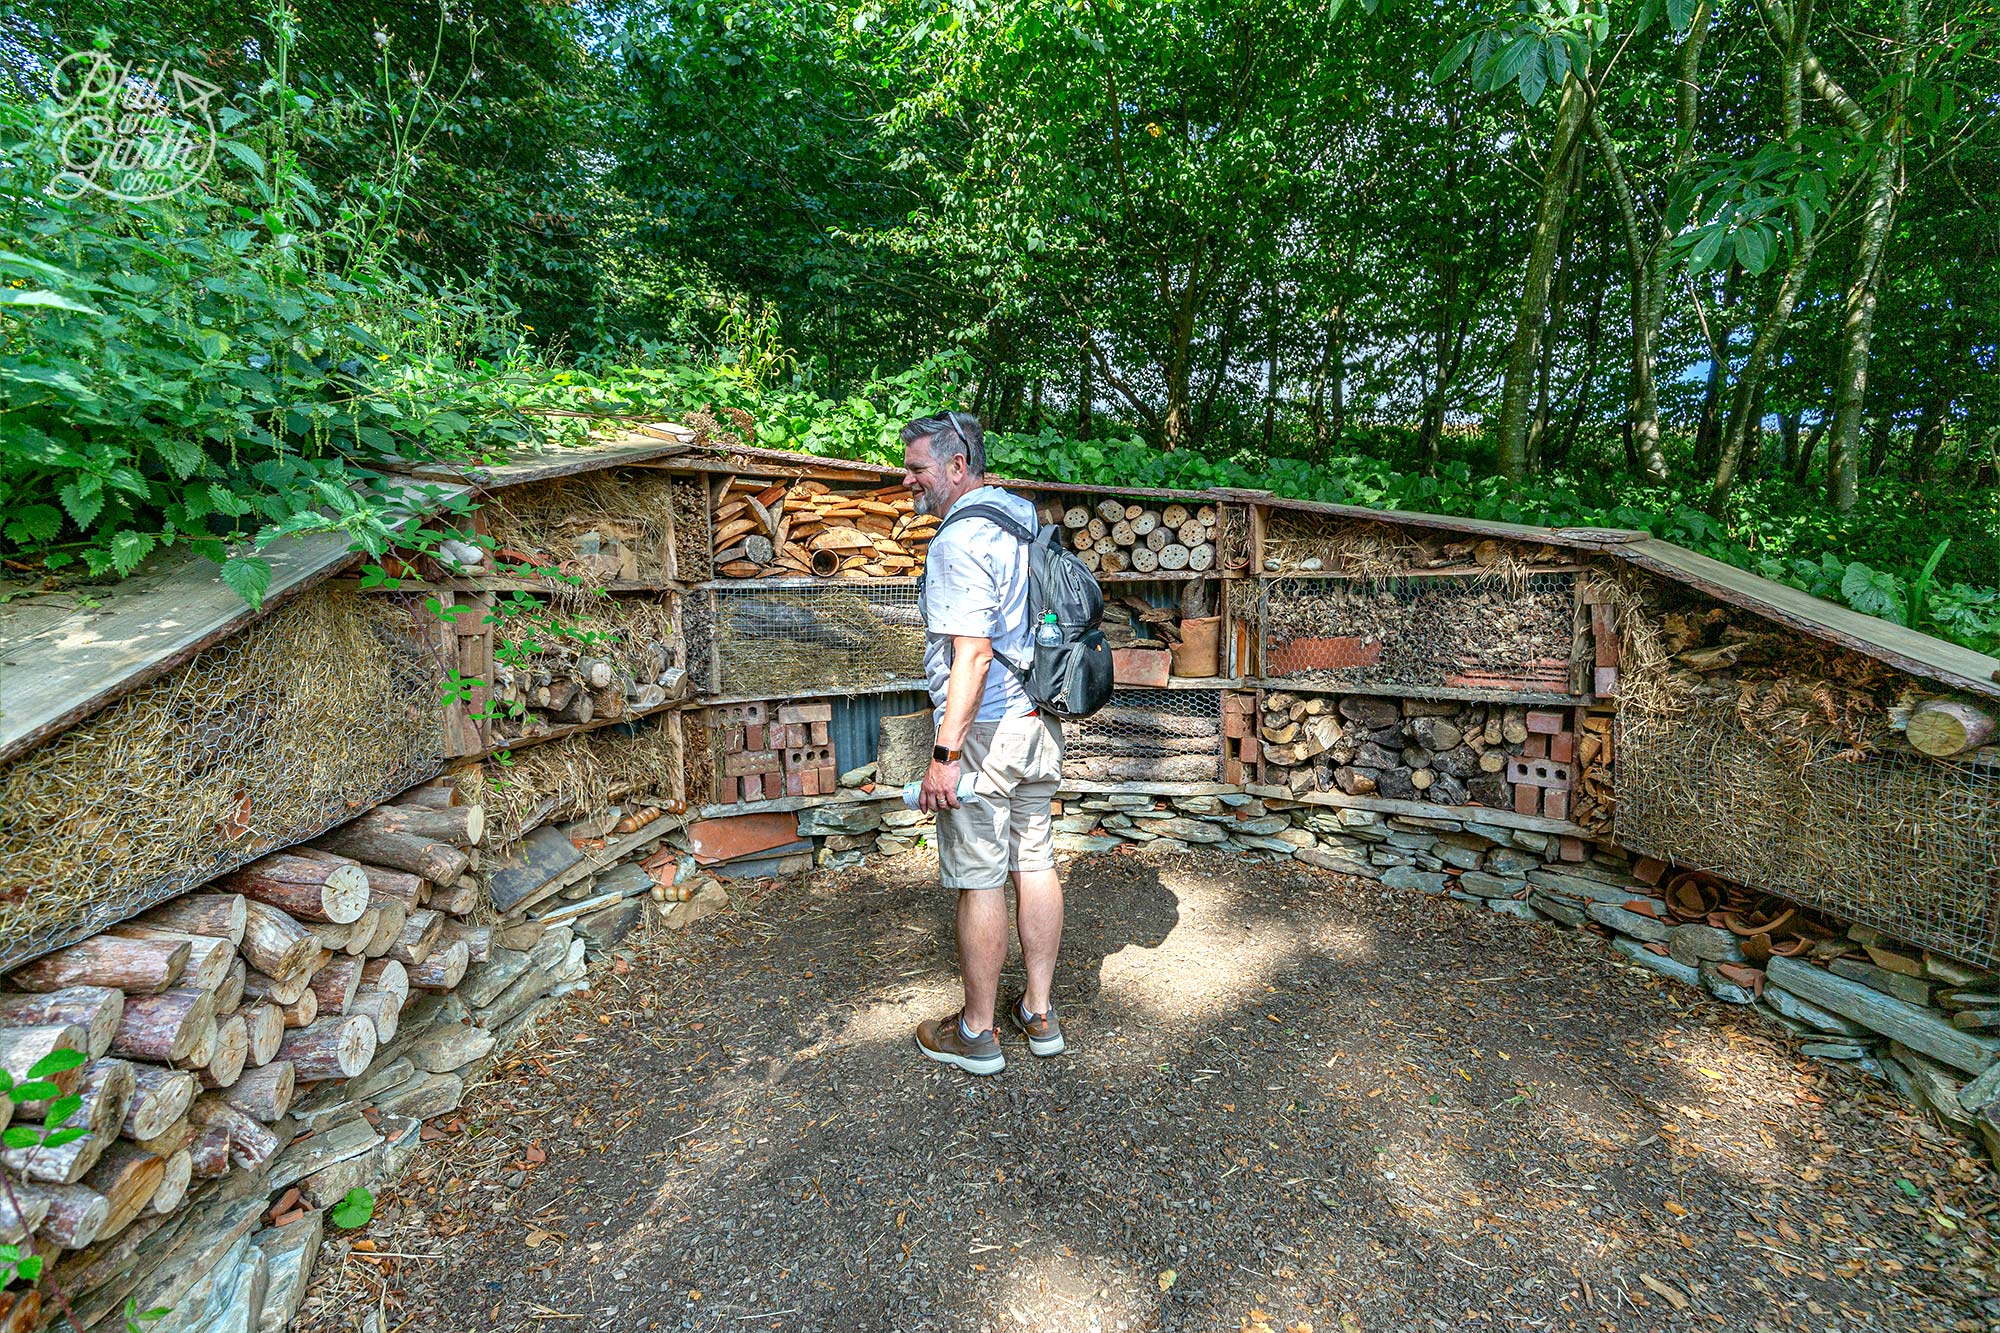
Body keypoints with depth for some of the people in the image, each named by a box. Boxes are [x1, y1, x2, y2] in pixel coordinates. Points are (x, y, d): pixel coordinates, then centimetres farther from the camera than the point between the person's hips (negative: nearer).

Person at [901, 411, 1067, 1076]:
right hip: (1040, 723, 9)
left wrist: (944, 755, -22)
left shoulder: (960, 539, -16)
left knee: (979, 880, 3)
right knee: (1036, 863, 14)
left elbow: (972, 653, -24)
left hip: (985, 730, -9)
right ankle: (1040, 1014, 29)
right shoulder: (1023, 520, 13)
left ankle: (976, 1033, 19)